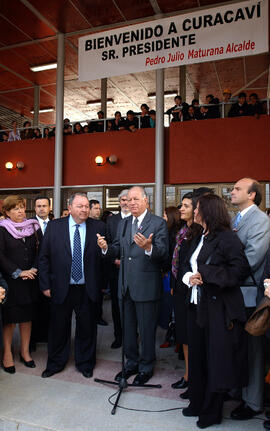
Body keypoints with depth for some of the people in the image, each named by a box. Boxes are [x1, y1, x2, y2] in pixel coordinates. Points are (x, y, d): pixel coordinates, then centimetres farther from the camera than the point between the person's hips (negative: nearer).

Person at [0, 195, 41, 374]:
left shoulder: (33, 227, 7)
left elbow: (40, 251, 5)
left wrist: (33, 269, -9)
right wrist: (18, 272, -14)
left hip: (30, 281, 4)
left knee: (27, 317, 11)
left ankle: (25, 351, 24)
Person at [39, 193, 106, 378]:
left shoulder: (98, 227, -3)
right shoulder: (54, 226, -2)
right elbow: (44, 257, 1)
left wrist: (101, 284, -10)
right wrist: (45, 284, -2)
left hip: (87, 290, 0)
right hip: (61, 288, 1)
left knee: (87, 328, 14)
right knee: (59, 328, 16)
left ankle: (85, 364, 37)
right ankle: (55, 363, 39)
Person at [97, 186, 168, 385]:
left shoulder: (158, 223, -9)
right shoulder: (123, 223, 10)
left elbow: (163, 253, -19)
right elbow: (118, 249, 10)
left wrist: (148, 247, -39)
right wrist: (106, 248, -11)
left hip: (146, 285, -6)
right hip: (126, 284, 6)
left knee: (147, 330, 10)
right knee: (128, 328, 20)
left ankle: (146, 367, 30)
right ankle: (132, 363, 39)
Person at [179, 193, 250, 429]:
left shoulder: (227, 238, -14)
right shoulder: (198, 239, 11)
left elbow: (240, 270, -21)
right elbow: (185, 264, 18)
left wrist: (205, 274, -20)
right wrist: (188, 276, -4)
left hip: (219, 308, -8)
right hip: (197, 304, 8)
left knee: (216, 360, 7)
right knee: (197, 355, 17)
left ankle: (212, 411, 26)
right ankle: (198, 403, 37)